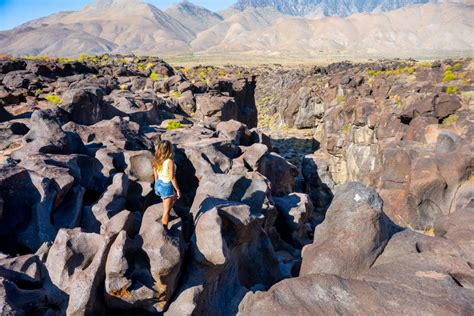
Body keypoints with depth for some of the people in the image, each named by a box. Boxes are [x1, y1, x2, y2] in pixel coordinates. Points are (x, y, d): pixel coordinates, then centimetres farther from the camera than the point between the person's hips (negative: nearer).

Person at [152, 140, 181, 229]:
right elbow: (172, 178, -21)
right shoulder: (170, 162, -26)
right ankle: (164, 229, 24)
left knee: (175, 197, 32)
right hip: (167, 187, -7)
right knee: (166, 210, 10)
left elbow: (155, 176, 5)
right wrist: (178, 190, -10)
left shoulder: (156, 160, -6)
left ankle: (165, 217, 42)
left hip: (159, 185, 7)